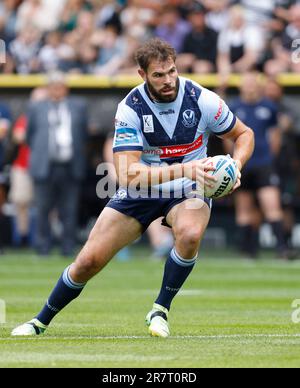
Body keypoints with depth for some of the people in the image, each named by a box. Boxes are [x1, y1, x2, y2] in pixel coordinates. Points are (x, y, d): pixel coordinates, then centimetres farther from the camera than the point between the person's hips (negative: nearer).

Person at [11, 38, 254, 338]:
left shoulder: (202, 99, -17)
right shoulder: (130, 108, -20)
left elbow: (244, 134, 1)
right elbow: (128, 175, -29)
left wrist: (235, 165, -22)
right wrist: (184, 169, -40)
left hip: (188, 190, 0)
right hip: (140, 190, 0)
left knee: (190, 234, -35)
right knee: (88, 261, -4)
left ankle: (160, 311, -13)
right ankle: (41, 321, 20)